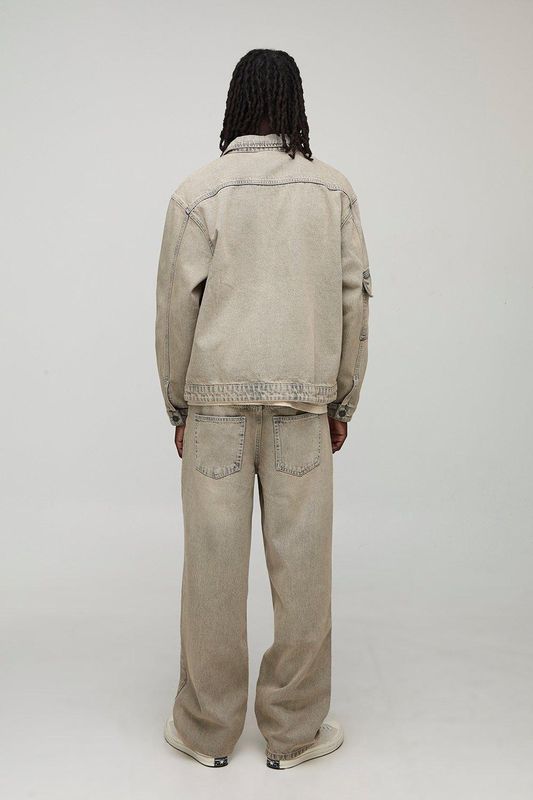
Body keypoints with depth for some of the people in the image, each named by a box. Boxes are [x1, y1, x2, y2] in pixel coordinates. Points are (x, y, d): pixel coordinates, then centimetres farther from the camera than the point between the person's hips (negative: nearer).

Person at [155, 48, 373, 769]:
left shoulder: (198, 194, -3)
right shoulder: (334, 190, 2)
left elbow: (175, 308, -3)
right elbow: (355, 300, 3)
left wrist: (178, 406, 8)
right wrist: (341, 403, 12)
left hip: (217, 399, -1)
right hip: (304, 401, 1)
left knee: (214, 562, 7)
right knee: (301, 563, 7)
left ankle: (208, 729, 21)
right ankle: (295, 730, 20)